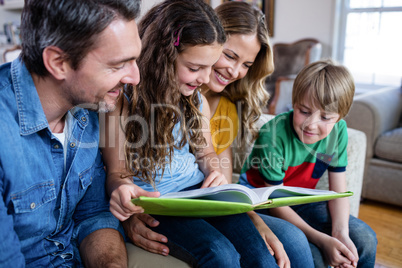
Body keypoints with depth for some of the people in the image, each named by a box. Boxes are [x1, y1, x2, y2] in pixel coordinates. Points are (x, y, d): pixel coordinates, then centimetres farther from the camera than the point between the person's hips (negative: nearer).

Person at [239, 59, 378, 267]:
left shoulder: (338, 131, -11)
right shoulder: (273, 135, -28)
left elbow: (338, 190, -5)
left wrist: (340, 232, -23)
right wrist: (321, 239, -30)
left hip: (302, 201, 6)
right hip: (261, 201, -5)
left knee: (365, 239, -6)